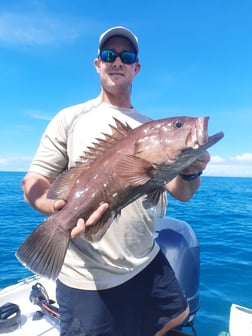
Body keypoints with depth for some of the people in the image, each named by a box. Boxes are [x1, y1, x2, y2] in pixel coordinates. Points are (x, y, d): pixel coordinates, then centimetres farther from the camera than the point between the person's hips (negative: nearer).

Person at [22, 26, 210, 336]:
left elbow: (181, 193, 4)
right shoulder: (71, 119, -3)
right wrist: (60, 208, -29)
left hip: (147, 264, 5)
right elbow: (34, 183, -7)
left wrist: (191, 172, -19)